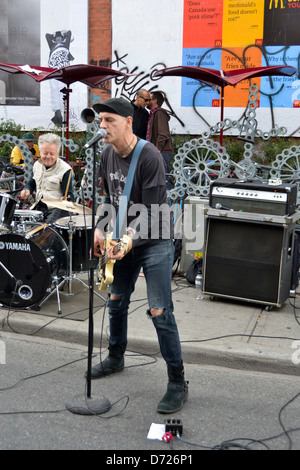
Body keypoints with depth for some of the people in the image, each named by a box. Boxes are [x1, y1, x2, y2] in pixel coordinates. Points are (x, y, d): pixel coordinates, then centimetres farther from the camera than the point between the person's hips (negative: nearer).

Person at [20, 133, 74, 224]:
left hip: (57, 208, -6)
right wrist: (26, 190, 3)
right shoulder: (37, 165, 10)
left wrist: (66, 200, -36)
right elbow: (32, 183, 26)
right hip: (38, 207, 6)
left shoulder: (65, 170, -10)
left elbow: (69, 195, -12)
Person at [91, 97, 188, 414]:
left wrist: (129, 241, -35)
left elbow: (151, 210, -24)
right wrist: (100, 230, 2)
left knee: (160, 312, -8)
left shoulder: (149, 157, -22)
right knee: (116, 301, 18)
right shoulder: (108, 155, 3)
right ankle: (115, 358, 42)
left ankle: (177, 382, 5)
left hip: (154, 243, -7)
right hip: (123, 241, 8)